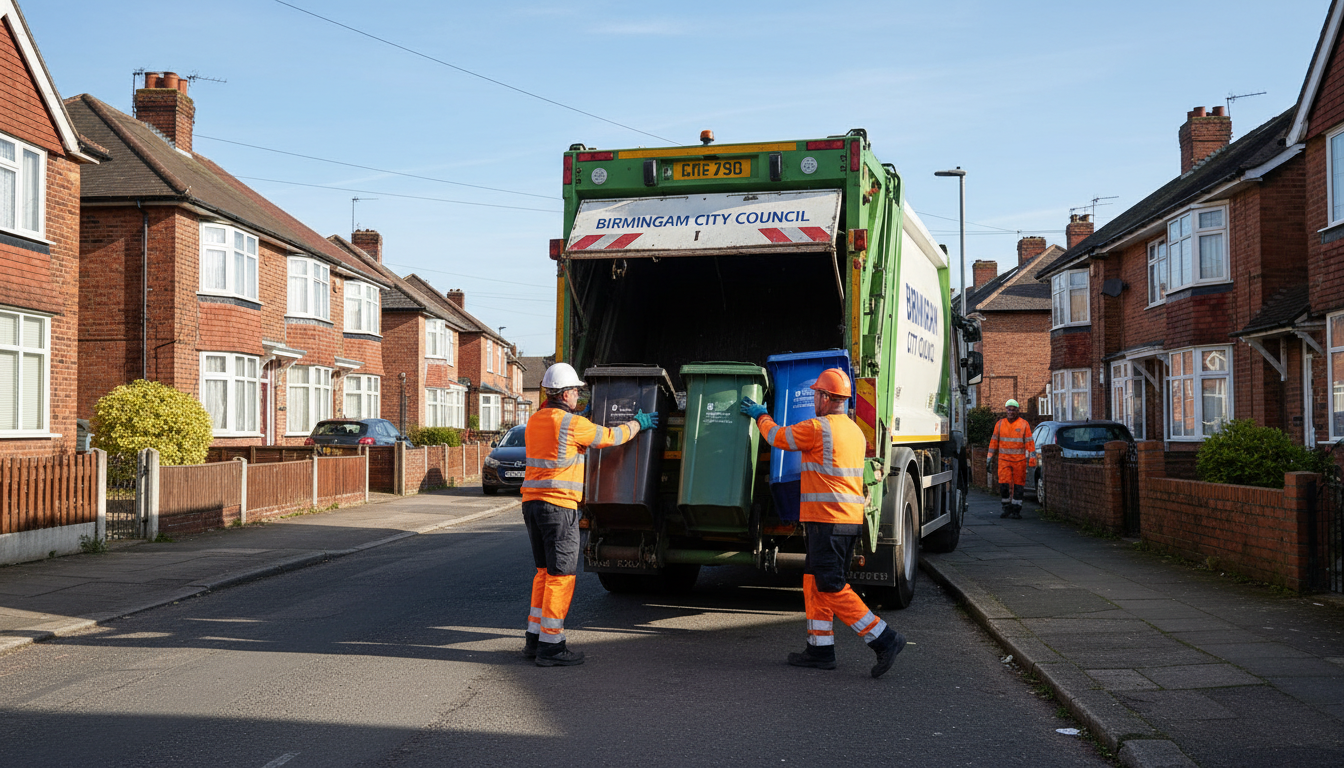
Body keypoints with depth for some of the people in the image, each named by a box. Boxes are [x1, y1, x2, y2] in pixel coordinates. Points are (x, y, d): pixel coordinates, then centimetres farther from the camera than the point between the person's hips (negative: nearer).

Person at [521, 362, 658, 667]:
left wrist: (580, 415, 40)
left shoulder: (535, 421, 14)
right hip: (559, 505, -9)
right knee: (561, 575, -3)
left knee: (545, 571, 17)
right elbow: (611, 436, -1)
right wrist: (638, 423, 16)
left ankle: (534, 639, 20)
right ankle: (550, 646, -1)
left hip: (532, 502, 9)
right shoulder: (572, 424, -11)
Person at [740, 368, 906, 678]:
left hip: (826, 519, -9)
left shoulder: (818, 428, -12)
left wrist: (761, 416, 21)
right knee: (814, 582, 14)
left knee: (832, 587, -7)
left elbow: (778, 437, 3)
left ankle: (884, 639, -10)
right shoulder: (855, 431, 14)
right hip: (852, 518, 9)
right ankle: (821, 649, 17)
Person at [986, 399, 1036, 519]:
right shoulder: (1000, 424, 7)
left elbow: (1029, 442, -2)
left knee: (1018, 485, 2)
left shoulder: (1024, 424, 0)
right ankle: (1007, 508, 10)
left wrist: (1031, 459, -9)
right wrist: (989, 458, 11)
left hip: (1019, 460, -1)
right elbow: (994, 441, 12)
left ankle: (1016, 511, 10)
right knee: (1004, 484, -7)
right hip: (1004, 459, 1)